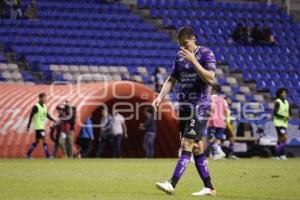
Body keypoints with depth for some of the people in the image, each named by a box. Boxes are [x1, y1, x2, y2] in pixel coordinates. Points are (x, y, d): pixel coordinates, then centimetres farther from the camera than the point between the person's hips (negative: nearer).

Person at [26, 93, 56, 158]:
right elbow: (31, 116, -13)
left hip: (42, 126, 9)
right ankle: (48, 156, -13)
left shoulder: (44, 106, 10)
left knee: (37, 141, 13)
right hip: (38, 127, -9)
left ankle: (28, 154, 22)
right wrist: (28, 126, -15)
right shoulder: (36, 107, -14)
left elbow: (47, 115, 19)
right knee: (44, 140, -12)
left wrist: (54, 120, 7)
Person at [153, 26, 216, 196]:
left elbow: (210, 79, -19)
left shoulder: (206, 54, -8)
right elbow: (172, 79, 18)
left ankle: (172, 184, -21)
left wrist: (193, 61, -23)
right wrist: (160, 97, 5)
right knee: (196, 147, 7)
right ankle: (209, 187, 13)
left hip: (200, 105, -7)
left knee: (187, 144, -14)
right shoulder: (180, 56, 12)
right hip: (184, 105, 7)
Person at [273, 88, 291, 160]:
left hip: (284, 123, 8)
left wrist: (288, 116, -4)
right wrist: (283, 117, -22)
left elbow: (289, 112, 17)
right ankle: (282, 154, -11)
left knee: (280, 139, 9)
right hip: (278, 123, -8)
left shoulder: (286, 102, 12)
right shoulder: (278, 102, -12)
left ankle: (277, 155, 14)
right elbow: (275, 113, -18)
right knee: (285, 137, -16)